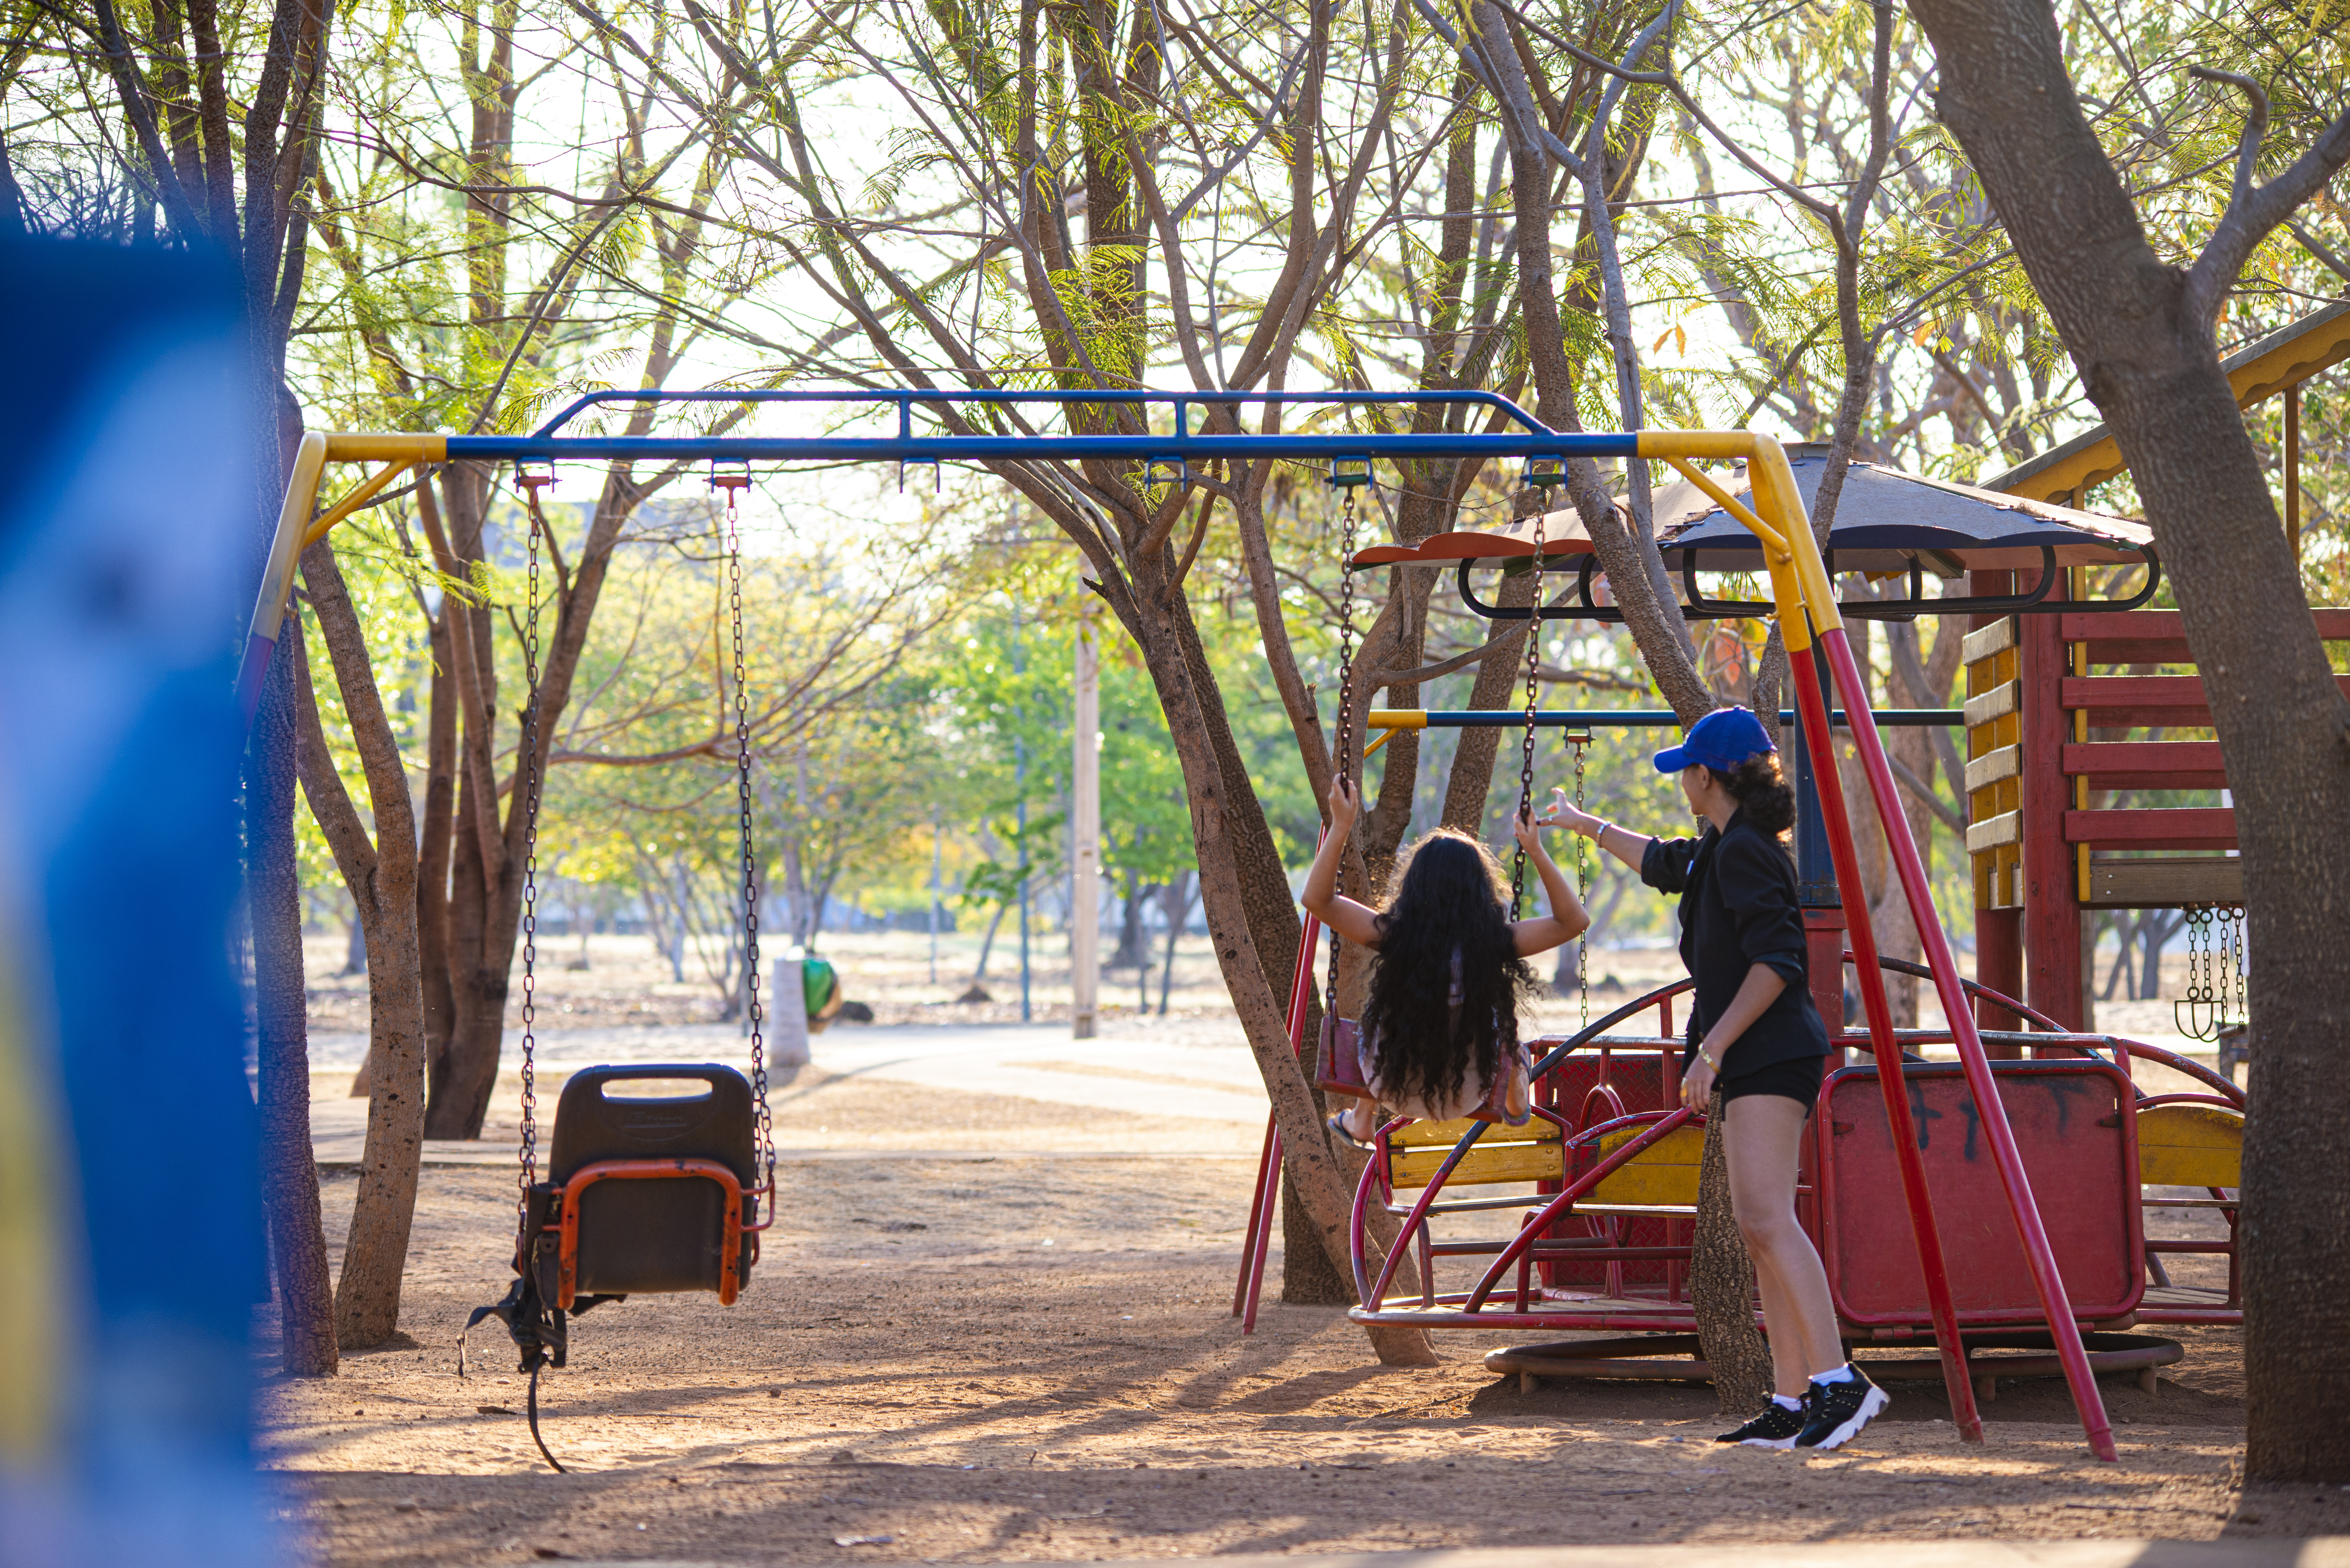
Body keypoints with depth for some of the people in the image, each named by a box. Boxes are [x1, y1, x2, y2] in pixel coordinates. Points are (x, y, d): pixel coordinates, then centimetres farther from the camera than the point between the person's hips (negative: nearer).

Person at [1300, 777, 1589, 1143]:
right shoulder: (1496, 941, -23)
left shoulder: (1393, 934, -25)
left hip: (1397, 1089, 0)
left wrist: (1341, 826, -18)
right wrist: (1537, 852, -11)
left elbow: (1316, 899, -17)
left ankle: (1361, 1121, 50)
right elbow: (1574, 921, -9)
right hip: (1468, 1098, 0)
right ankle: (1516, 1105, 54)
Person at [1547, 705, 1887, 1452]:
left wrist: (1712, 1048, -21)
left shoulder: (1745, 850, -11)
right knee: (1761, 1230, 5)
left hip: (1770, 1051, -10)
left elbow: (1775, 961, -20)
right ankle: (1791, 1405, 2)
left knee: (1766, 1218, -21)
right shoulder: (1719, 850, 20)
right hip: (1755, 1061, 10)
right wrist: (1584, 825, 56)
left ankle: (1839, 1381, -30)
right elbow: (1664, 863, 42)